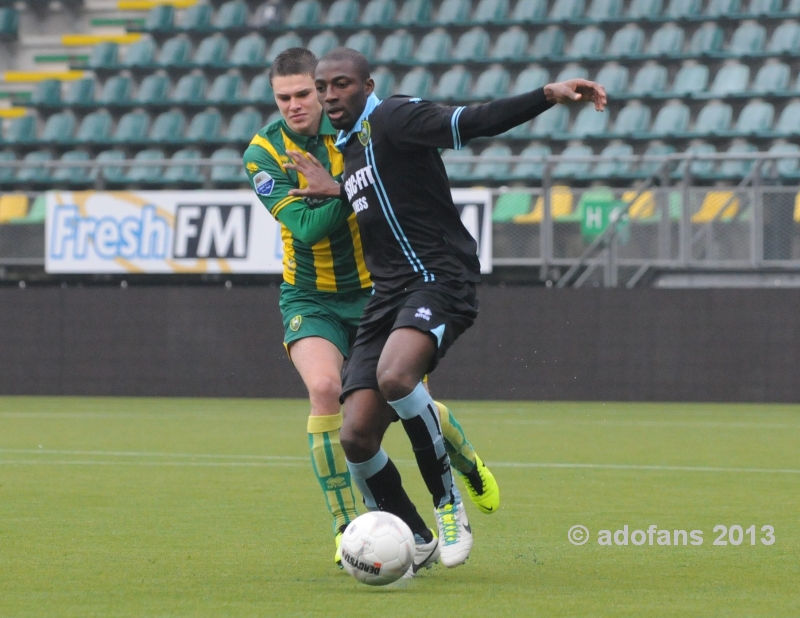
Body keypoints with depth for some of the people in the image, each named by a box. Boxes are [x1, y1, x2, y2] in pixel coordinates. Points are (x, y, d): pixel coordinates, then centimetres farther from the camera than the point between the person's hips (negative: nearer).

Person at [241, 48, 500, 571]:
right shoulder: (264, 154, -13)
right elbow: (307, 228, -23)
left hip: (374, 292, 1)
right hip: (312, 299, -1)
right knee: (325, 389, -25)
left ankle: (470, 464, 38)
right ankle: (347, 528, -14)